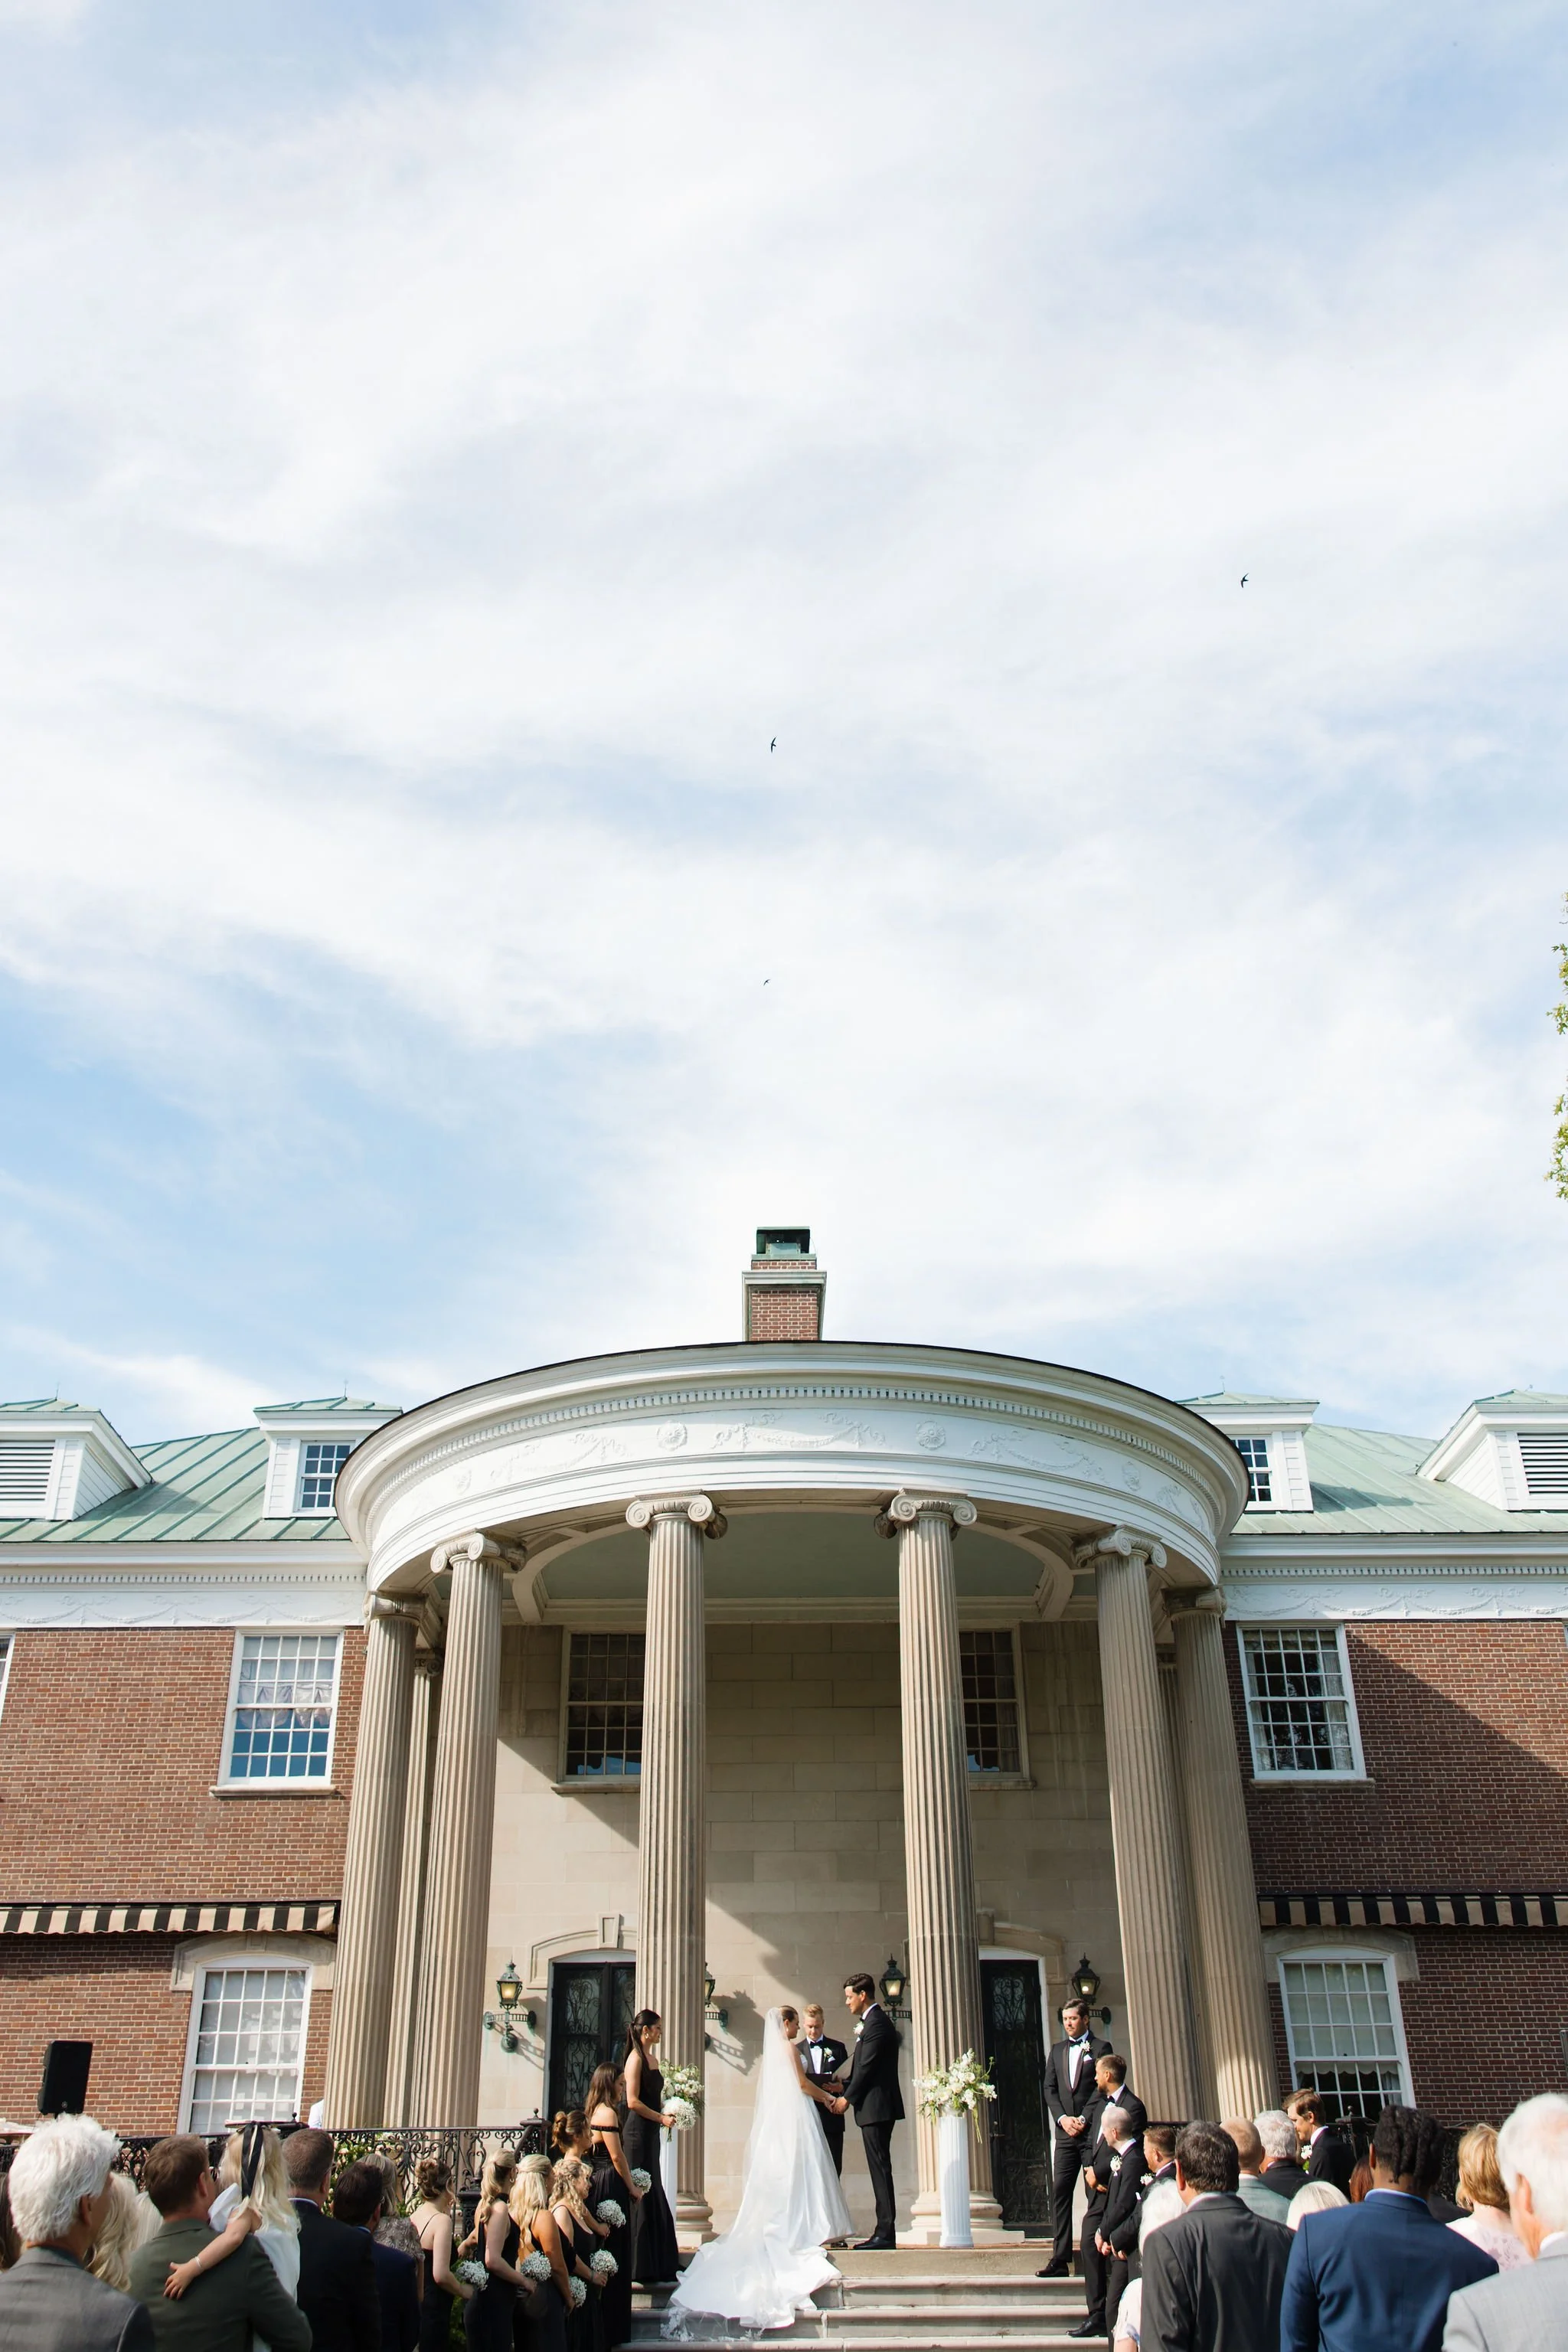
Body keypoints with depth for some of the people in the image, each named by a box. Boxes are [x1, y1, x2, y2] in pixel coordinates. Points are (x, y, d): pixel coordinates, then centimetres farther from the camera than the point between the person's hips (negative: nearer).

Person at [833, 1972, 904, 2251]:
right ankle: (884, 2232, 12)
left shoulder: (876, 2023, -14)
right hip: (877, 2107, 10)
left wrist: (847, 2097, -8)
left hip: (876, 2107, -10)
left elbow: (867, 2068, -17)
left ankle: (885, 2235, -7)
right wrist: (844, 2087, 13)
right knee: (879, 2169, 10)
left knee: (880, 2168, -8)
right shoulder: (874, 2021, 18)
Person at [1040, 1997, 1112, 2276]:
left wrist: (1083, 2120, -11)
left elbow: (1102, 2088, -5)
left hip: (1092, 2131, -4)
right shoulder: (1056, 2050, 17)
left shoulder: (1100, 2048, 3)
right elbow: (1049, 2089, 11)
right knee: (1059, 2193, -3)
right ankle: (1060, 2260, -3)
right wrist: (1063, 2118, -4)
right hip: (1065, 2133, 4)